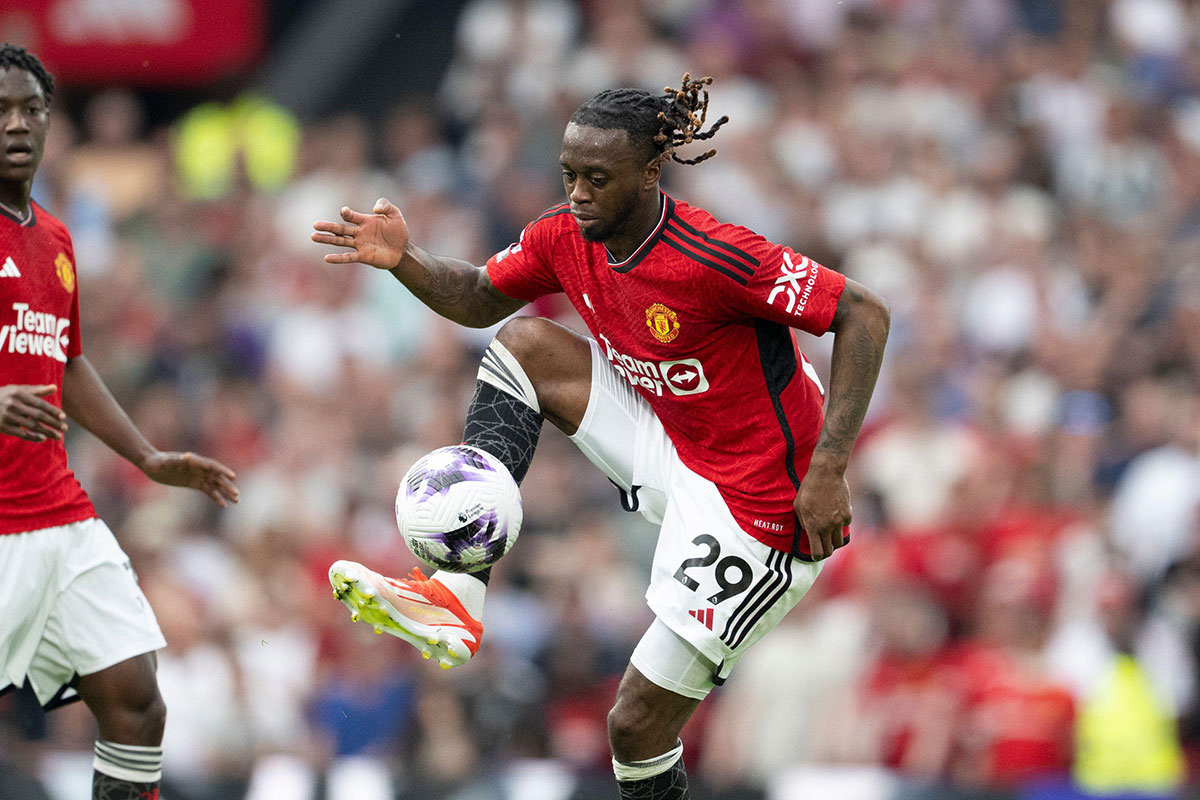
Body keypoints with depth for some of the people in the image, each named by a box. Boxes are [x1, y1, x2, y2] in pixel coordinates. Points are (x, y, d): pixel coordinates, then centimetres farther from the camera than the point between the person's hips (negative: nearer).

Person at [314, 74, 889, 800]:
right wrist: (405, 261, -9)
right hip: (673, 453, 8)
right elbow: (481, 300, 13)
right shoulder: (566, 236, -5)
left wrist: (828, 469, -30)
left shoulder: (712, 257, -28)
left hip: (756, 507, -8)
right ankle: (456, 598, -9)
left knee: (638, 725, -7)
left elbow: (866, 314, -26)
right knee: (526, 344, -2)